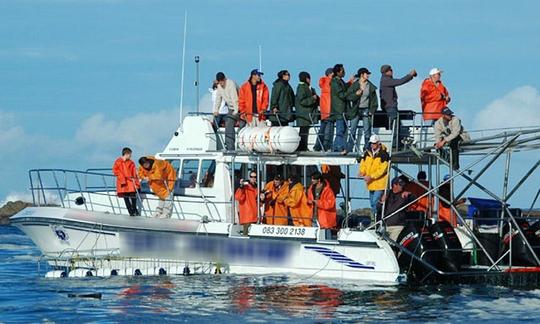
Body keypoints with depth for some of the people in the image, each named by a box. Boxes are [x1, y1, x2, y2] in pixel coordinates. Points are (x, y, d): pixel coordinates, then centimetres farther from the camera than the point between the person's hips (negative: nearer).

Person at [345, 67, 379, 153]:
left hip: (366, 110, 1)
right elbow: (348, 96, -3)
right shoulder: (354, 85, 2)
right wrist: (356, 94, -19)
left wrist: (372, 110, 1)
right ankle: (349, 149, 4)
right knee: (352, 131, 0)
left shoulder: (371, 86, 6)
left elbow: (374, 100, 9)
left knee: (367, 131, -1)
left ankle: (367, 149, 4)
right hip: (356, 110, -1)